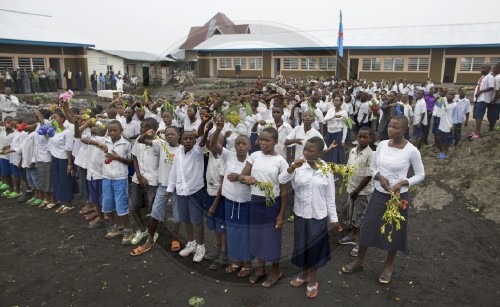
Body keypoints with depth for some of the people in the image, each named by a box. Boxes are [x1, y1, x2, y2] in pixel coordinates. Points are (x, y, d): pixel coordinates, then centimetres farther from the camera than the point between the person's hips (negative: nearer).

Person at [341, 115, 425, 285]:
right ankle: (359, 261, 32)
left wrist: (402, 183, -18)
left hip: (398, 196, -3)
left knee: (394, 231, 12)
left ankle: (389, 266, 35)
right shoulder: (382, 144, -3)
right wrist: (380, 177, -12)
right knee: (367, 227, 12)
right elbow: (373, 167, 8)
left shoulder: (411, 150, -14)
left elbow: (420, 175, -4)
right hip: (379, 194, 4)